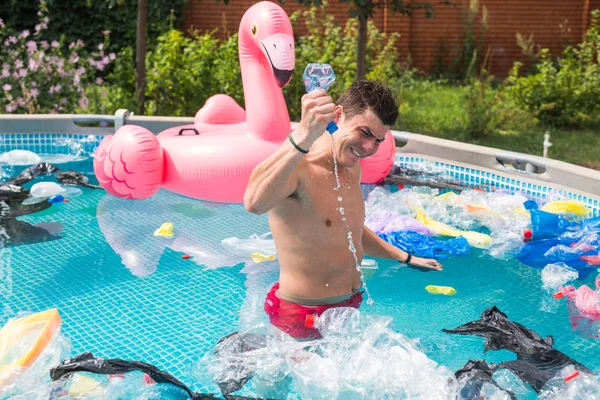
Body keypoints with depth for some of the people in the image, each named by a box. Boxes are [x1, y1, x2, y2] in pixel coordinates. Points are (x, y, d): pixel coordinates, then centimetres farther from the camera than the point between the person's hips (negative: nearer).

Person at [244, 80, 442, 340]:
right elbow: (254, 203, -46)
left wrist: (406, 258, 33)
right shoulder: (295, 166, -22)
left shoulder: (352, 166, 7)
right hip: (301, 316, -8)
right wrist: (303, 135, -53)